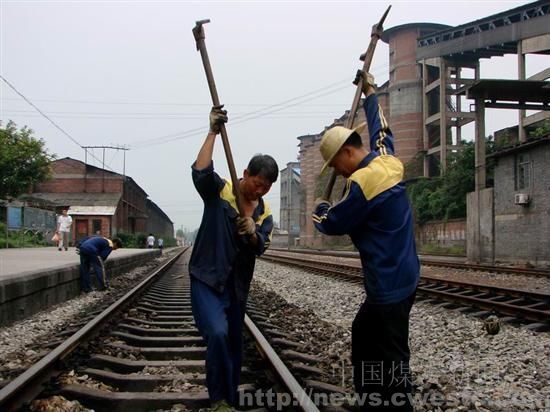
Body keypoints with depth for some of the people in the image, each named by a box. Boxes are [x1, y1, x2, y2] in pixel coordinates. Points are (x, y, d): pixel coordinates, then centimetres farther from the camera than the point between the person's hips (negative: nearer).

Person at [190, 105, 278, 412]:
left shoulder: (265, 212, 4)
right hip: (207, 279, -5)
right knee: (218, 334, -23)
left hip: (237, 286, 5)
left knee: (235, 344, 13)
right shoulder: (219, 191, -8)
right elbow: (200, 171, -28)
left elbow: (260, 248, -6)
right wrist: (213, 133, -33)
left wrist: (252, 234, -28)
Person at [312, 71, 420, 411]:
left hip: (390, 283, -10)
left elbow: (332, 223, -9)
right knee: (363, 335, 20)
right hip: (401, 276, 10)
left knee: (391, 357, -3)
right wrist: (370, 93, 39)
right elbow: (381, 131, 26)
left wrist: (320, 208, 14)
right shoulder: (388, 161, 5)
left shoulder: (363, 183, -20)